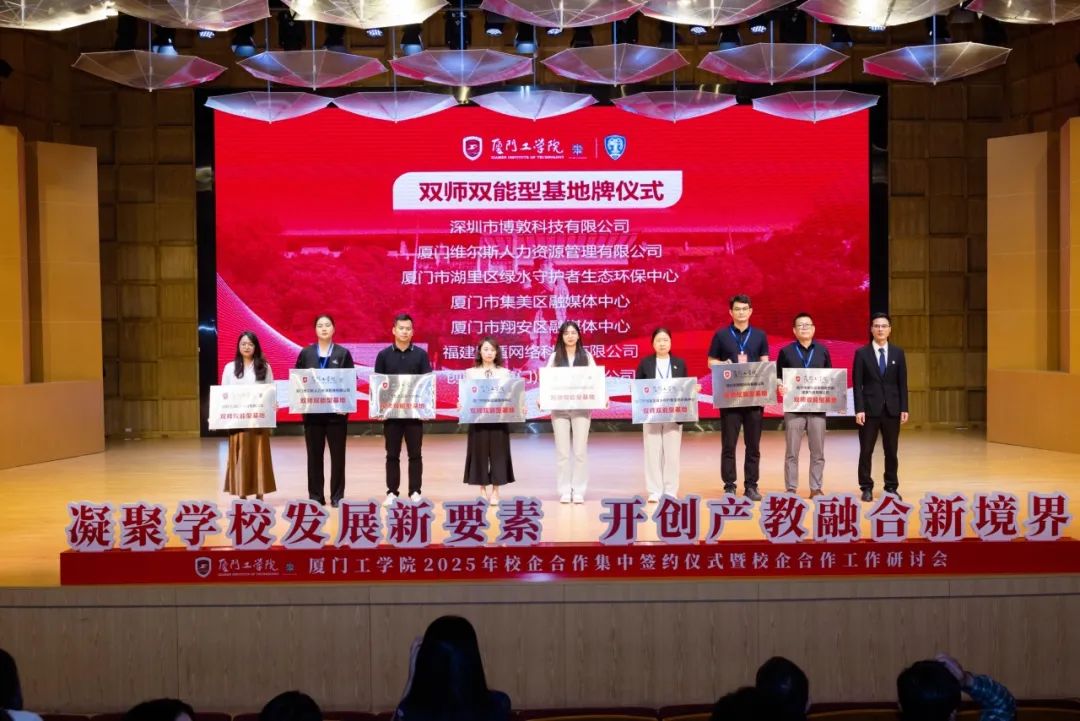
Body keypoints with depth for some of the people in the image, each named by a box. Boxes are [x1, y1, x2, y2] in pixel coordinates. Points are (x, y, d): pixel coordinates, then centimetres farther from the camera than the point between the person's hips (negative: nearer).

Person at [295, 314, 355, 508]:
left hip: (336, 410, -1)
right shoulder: (306, 353, 7)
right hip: (312, 411, 1)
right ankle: (315, 496, 12)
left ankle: (337, 496, 10)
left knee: (337, 454, 2)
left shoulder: (343, 353, 3)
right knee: (314, 454, 5)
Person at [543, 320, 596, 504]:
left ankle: (578, 491, 5)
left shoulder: (586, 356, 8)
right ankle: (565, 491, 7)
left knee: (580, 451, -1)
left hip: (581, 408, 0)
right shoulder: (555, 357, 8)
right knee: (562, 452, 0)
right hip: (560, 408, 0)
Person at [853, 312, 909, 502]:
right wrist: (859, 409, -11)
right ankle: (866, 488, 9)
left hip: (892, 409, 2)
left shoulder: (898, 353, 6)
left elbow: (902, 383, 6)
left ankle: (891, 487, 16)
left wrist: (904, 408, -1)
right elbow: (857, 384, -3)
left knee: (891, 451, 7)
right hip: (870, 408, -2)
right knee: (866, 451, 1)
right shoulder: (862, 353, 0)